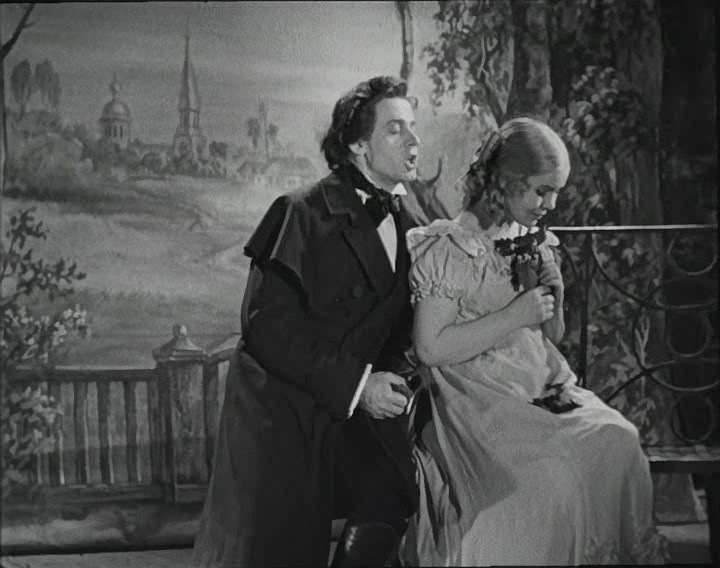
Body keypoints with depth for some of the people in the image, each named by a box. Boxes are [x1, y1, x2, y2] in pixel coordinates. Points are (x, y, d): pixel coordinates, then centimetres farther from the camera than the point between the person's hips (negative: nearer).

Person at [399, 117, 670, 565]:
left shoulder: (534, 243, 12)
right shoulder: (445, 250, -8)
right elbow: (431, 348, -14)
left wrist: (554, 294, 0)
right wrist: (514, 316, -15)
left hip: (545, 389, 6)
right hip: (481, 401, -6)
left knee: (620, 441, -17)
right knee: (551, 472, -27)